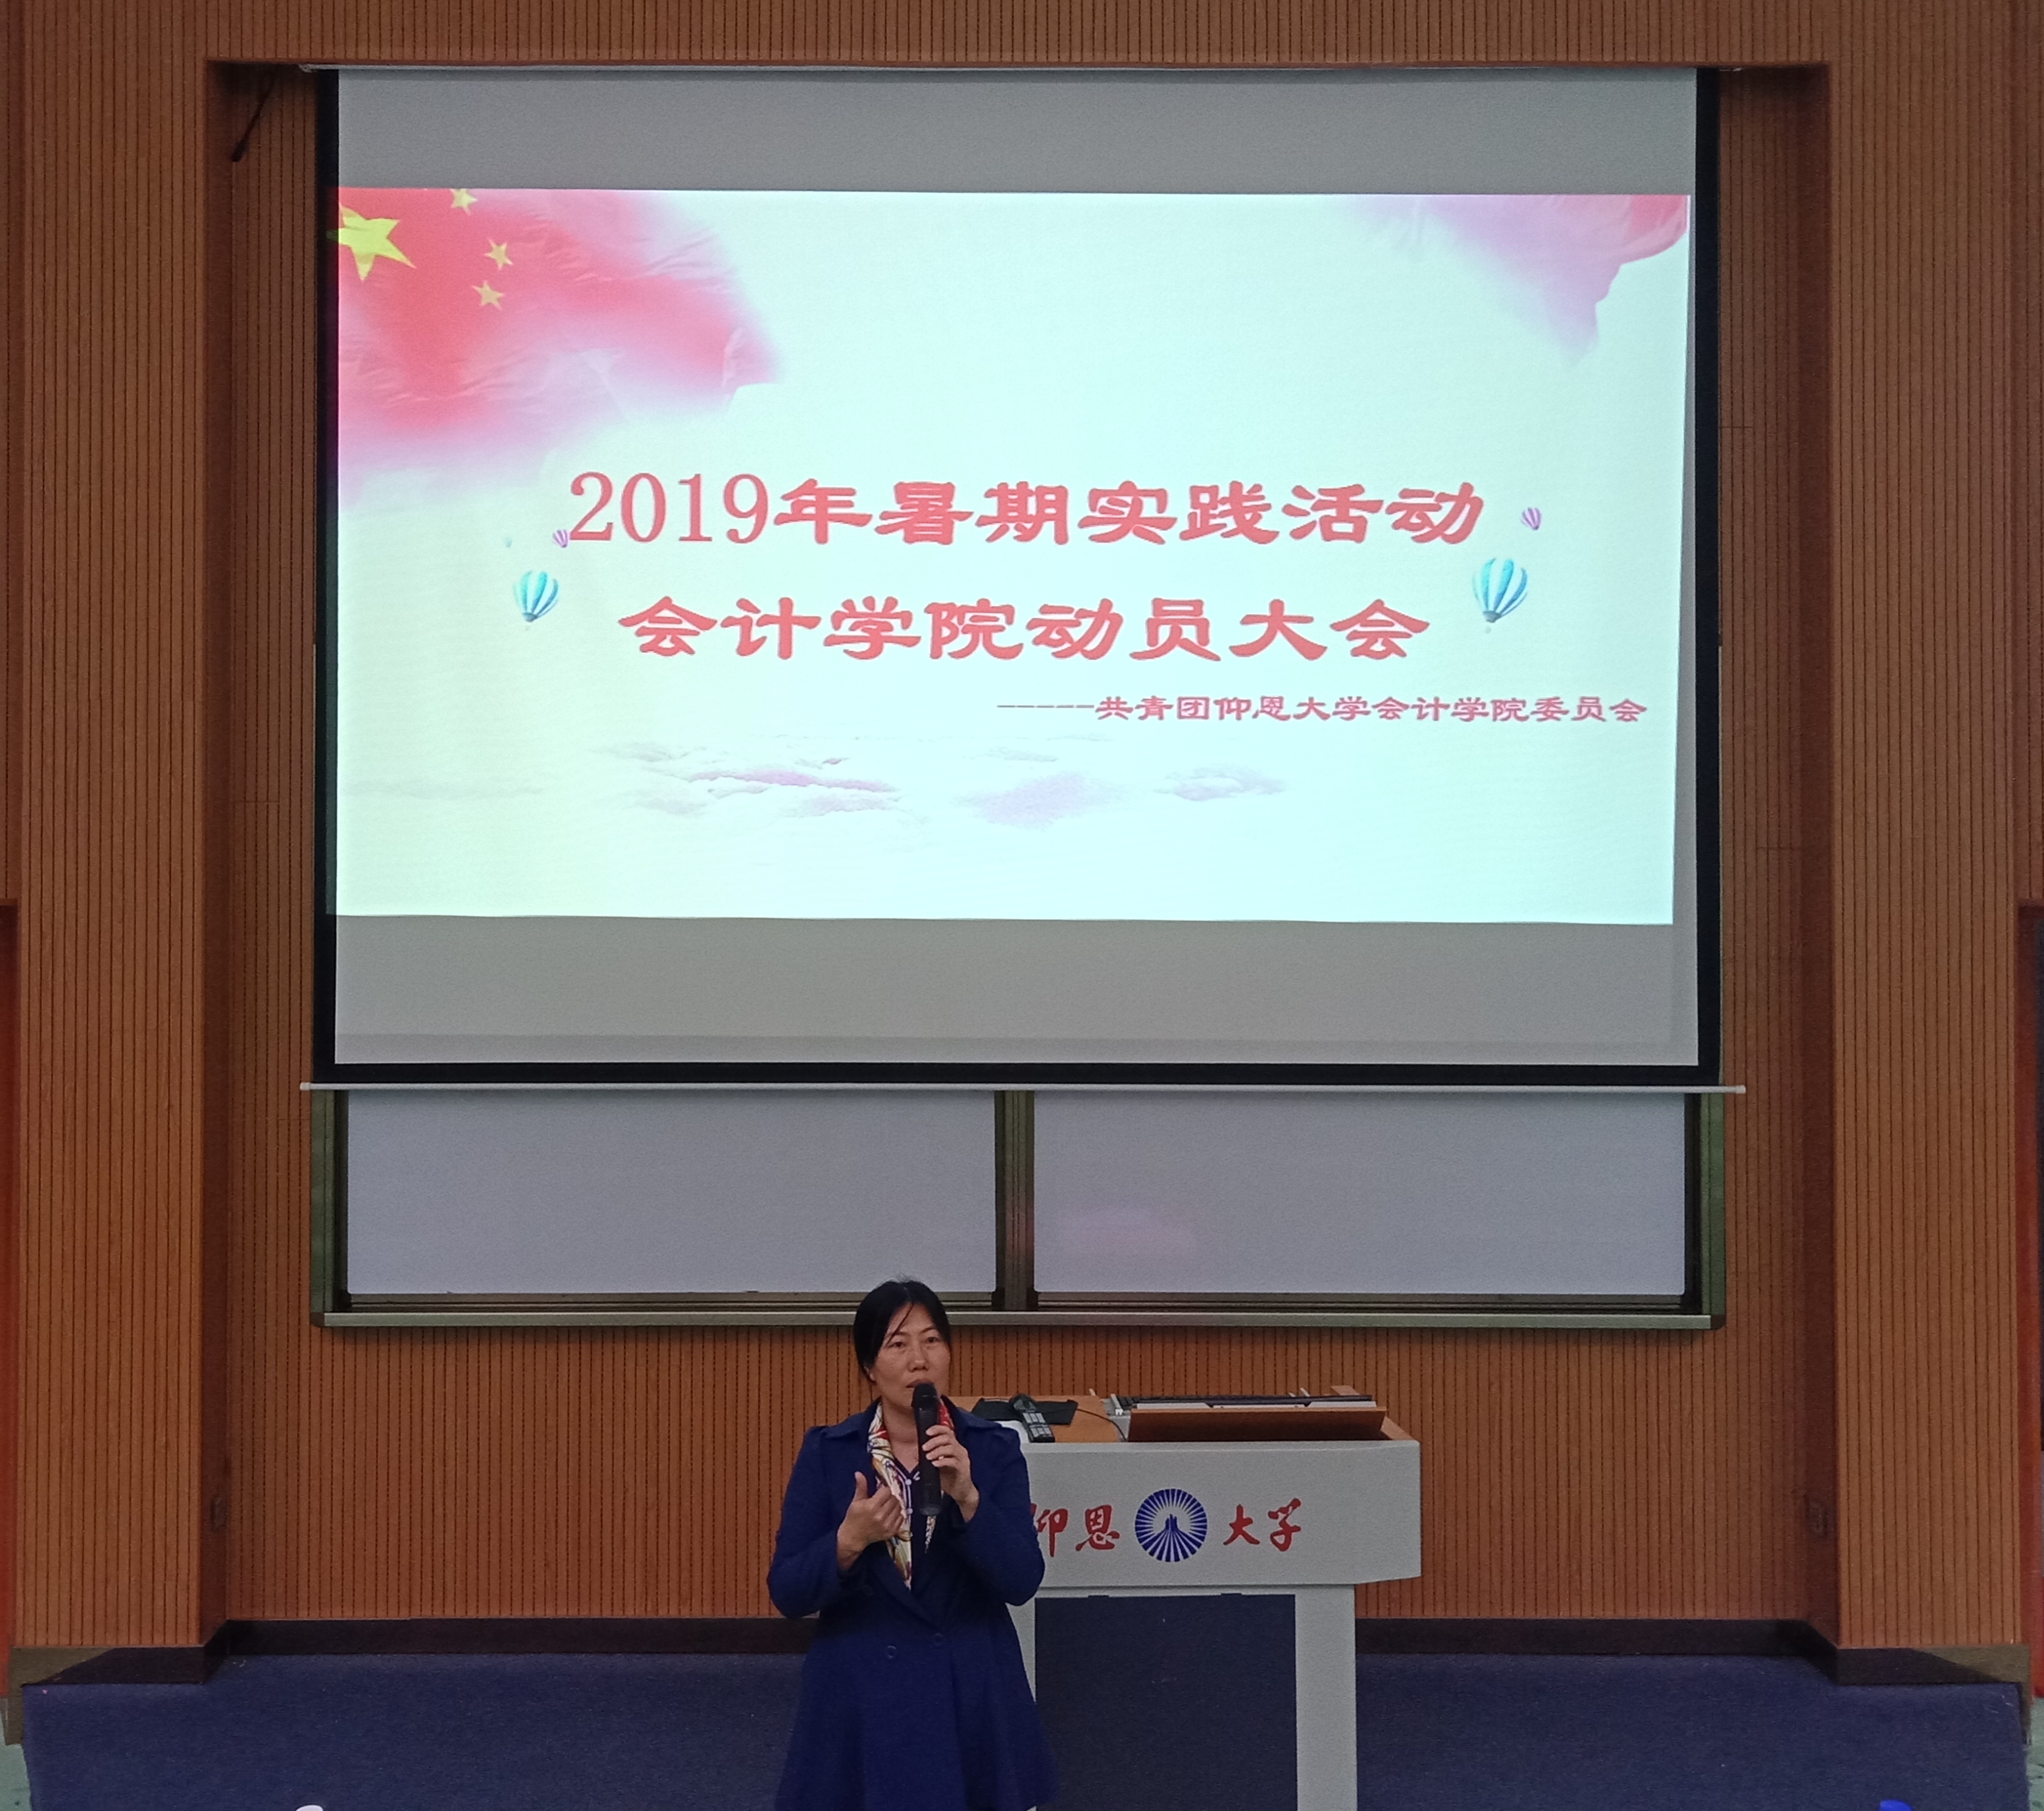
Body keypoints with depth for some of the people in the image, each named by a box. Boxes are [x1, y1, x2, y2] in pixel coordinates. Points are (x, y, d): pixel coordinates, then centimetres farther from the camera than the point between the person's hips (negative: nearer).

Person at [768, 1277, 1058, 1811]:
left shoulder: (994, 1449, -3)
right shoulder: (826, 1453, -3)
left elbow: (1022, 1582, -11)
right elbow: (787, 1593, -6)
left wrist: (967, 1497, -24)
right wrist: (849, 1541, -24)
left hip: (972, 1695, 1)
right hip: (862, 1697, 0)